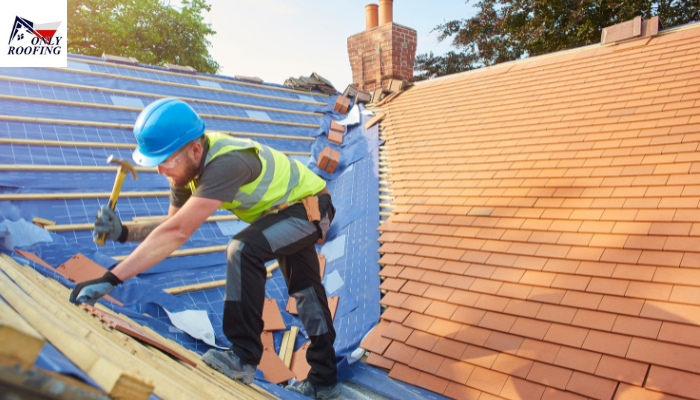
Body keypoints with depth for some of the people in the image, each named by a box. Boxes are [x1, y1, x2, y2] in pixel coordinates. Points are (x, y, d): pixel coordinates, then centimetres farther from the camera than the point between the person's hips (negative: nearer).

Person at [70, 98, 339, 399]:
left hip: (311, 207, -9)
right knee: (305, 291, 15)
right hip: (288, 209, 10)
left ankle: (244, 357, -16)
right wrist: (123, 232, -18)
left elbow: (177, 233, -43)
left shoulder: (226, 164, -39)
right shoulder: (187, 163, -10)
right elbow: (174, 225, -2)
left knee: (243, 250, -31)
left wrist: (111, 279, -41)